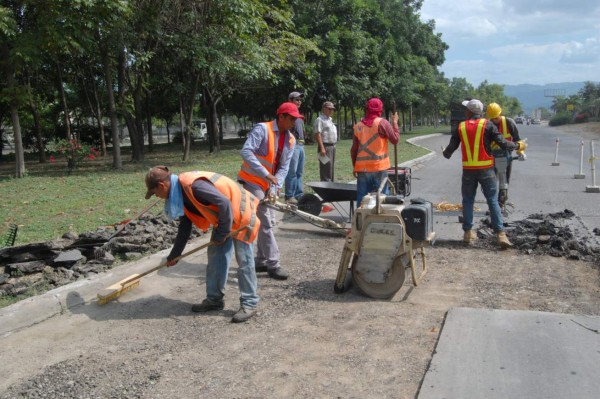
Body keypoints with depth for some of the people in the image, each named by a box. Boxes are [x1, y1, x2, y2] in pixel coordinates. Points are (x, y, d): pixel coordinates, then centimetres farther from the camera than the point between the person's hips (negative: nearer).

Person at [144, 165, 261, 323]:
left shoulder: (193, 185, -30)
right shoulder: (181, 192, 2)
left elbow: (224, 203, -31)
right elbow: (185, 227, 13)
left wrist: (221, 233, -20)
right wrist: (174, 254, 16)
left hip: (240, 212, -10)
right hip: (222, 219, 10)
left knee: (244, 261, -5)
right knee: (215, 257, 11)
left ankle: (249, 304, 4)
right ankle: (214, 299, 22)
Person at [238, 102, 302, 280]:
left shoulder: (291, 140, 2)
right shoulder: (262, 129, -18)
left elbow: (284, 167, -2)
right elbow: (246, 152, -29)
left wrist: (274, 188, -17)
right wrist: (266, 174, -34)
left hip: (268, 184, 8)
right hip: (251, 181, -8)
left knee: (268, 222, 11)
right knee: (265, 222, -9)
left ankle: (261, 261, 22)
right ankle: (273, 264, -3)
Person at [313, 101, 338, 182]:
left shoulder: (329, 120, 20)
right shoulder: (320, 120, -10)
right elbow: (317, 135, -18)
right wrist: (322, 148, -24)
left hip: (332, 146, 10)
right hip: (325, 147, -10)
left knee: (331, 168, 14)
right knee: (326, 169, -11)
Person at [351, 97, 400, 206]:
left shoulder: (358, 126, 6)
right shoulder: (382, 123, -7)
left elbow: (354, 149, 7)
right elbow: (395, 139, -6)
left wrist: (355, 166, 15)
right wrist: (395, 123, 4)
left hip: (362, 168, 4)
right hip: (379, 168, -3)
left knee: (362, 199, 7)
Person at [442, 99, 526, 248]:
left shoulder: (460, 127, 3)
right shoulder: (487, 125, -4)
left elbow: (451, 147, 7)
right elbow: (503, 143, -7)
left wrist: (446, 154, 29)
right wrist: (518, 146, 10)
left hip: (468, 170, 2)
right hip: (486, 169, -1)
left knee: (468, 201, 14)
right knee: (493, 201, 2)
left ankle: (468, 232, 14)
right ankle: (500, 234, -2)